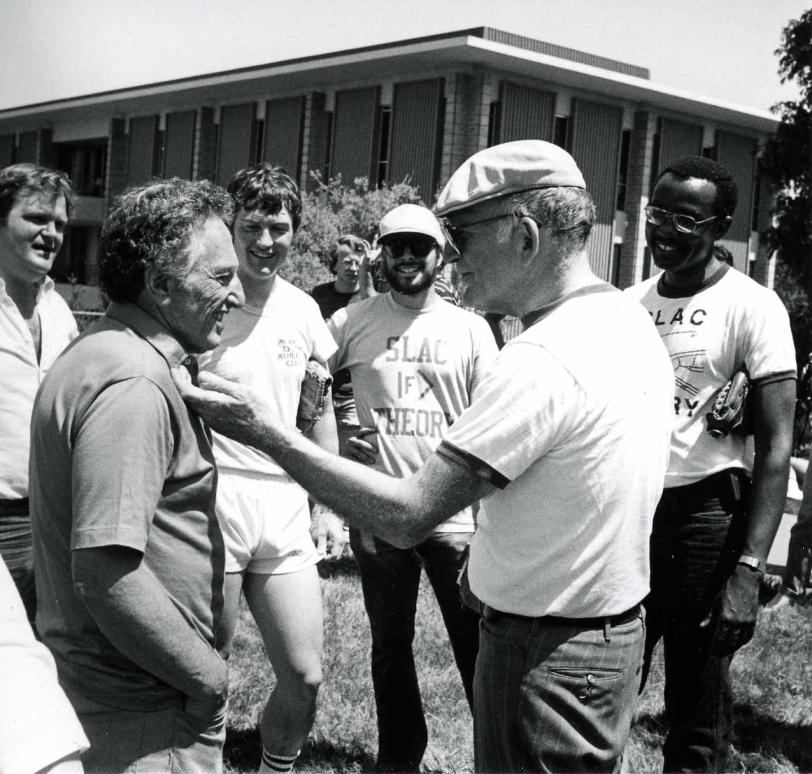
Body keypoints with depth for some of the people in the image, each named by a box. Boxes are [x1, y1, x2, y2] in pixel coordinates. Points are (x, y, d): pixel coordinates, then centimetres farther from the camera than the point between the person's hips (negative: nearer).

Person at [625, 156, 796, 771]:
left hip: (704, 515, -5)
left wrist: (748, 569, -19)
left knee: (697, 717, 7)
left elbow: (776, 446, -11)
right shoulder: (629, 303, 8)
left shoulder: (751, 305, -7)